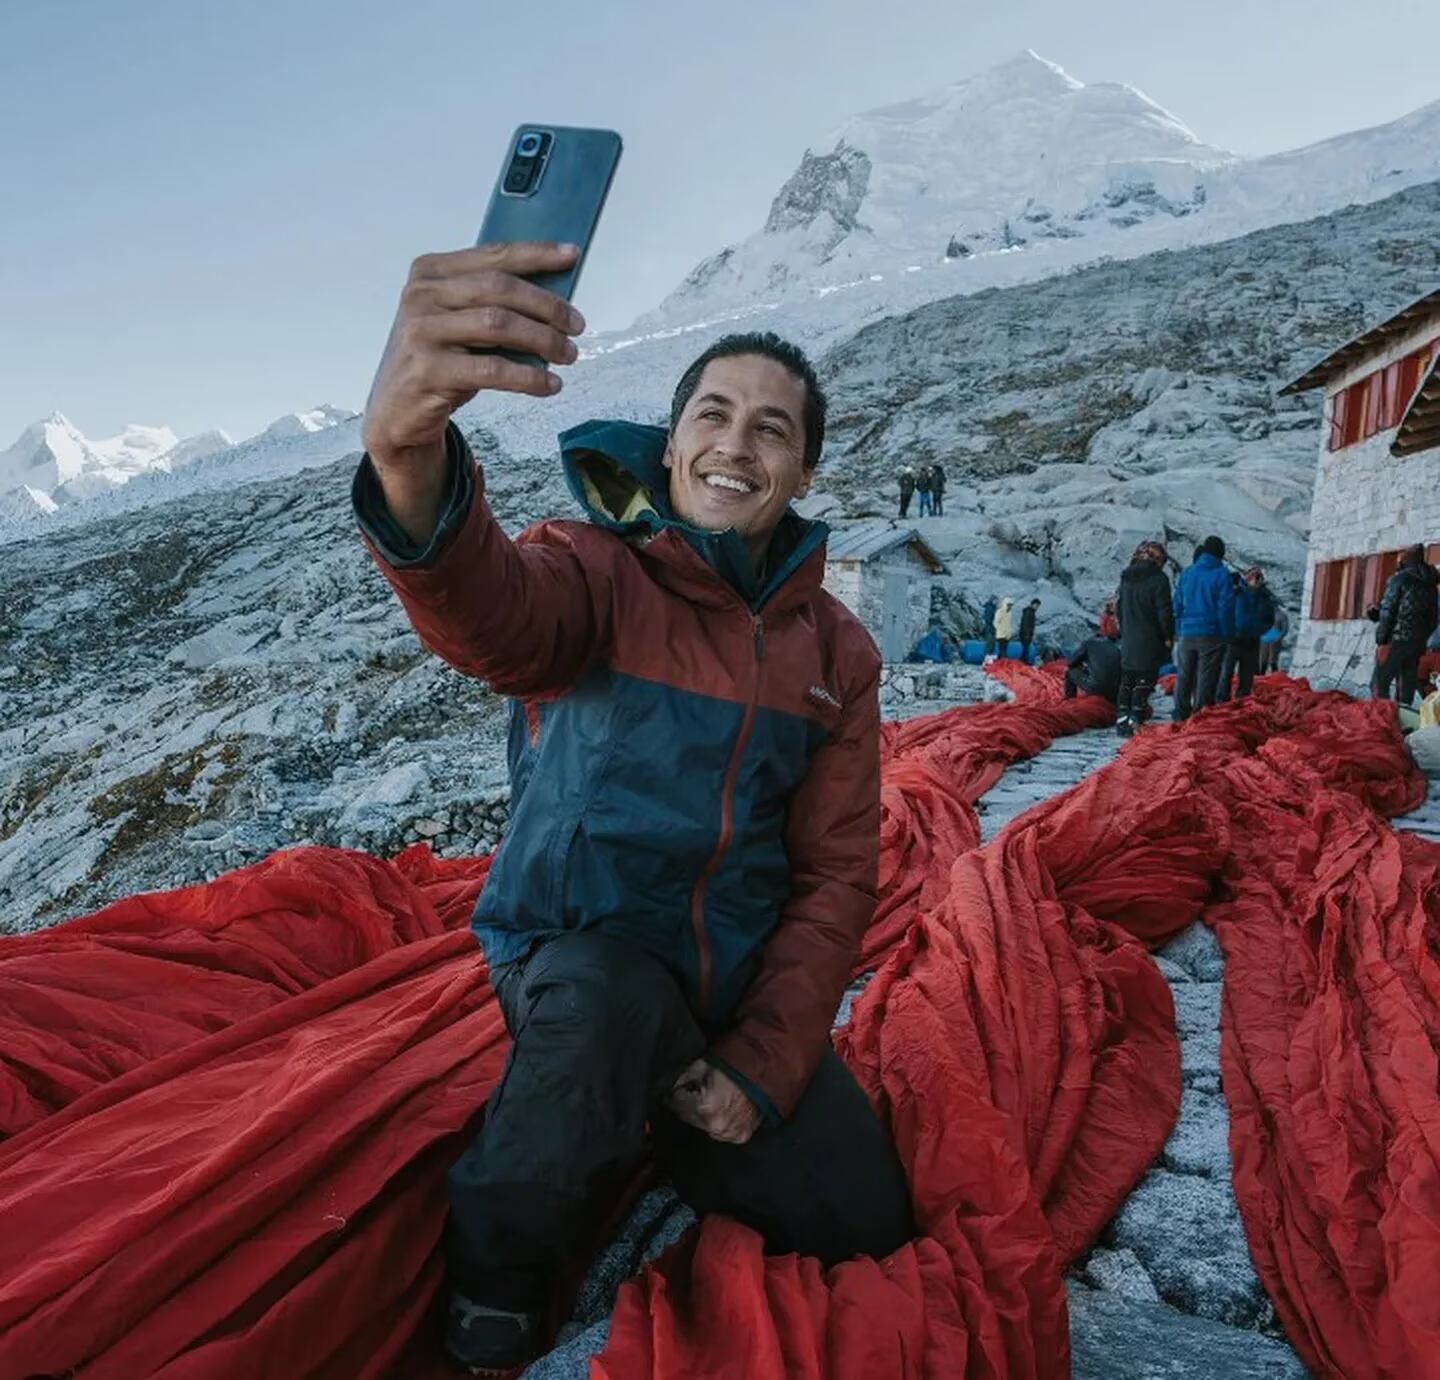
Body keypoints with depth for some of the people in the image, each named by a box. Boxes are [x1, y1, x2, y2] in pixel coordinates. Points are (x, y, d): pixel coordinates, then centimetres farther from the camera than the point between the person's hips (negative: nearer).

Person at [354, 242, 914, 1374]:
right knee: (607, 994, -37)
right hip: (576, 964, -4)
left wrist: (759, 1066, -10)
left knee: (866, 1226, -3)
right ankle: (498, 1275, -5)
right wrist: (412, 456, -61)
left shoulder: (837, 652, 0)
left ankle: (657, 1111, 24)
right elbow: (485, 612, -38)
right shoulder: (600, 573, -13)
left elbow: (838, 874, -2)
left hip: (743, 993, 4)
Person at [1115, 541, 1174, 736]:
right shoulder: (1158, 579, -11)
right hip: (1150, 641, -6)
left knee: (1127, 680, 11)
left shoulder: (1126, 577, 9)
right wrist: (1168, 635, -2)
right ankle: (1135, 720, -8)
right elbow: (1164, 611, -12)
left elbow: (1118, 607, 16)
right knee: (1145, 680, -3)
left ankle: (1122, 720, 10)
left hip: (1128, 639, 6)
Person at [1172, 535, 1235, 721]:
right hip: (1211, 634, -4)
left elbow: (1177, 605, 10)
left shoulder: (1187, 574, 8)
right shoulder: (1221, 574, -7)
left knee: (1184, 676, 12)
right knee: (1206, 678, 0)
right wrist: (1227, 634, -3)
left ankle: (1181, 715, 16)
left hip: (1187, 634, 4)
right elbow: (1225, 607, -9)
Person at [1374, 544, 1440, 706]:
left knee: (1381, 683, -6)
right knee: (1408, 685, 8)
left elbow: (1388, 611, -10)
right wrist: (1422, 639, 23)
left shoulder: (1399, 579, -4)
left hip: (1397, 640, -7)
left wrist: (1381, 640, -8)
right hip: (1418, 643, 7)